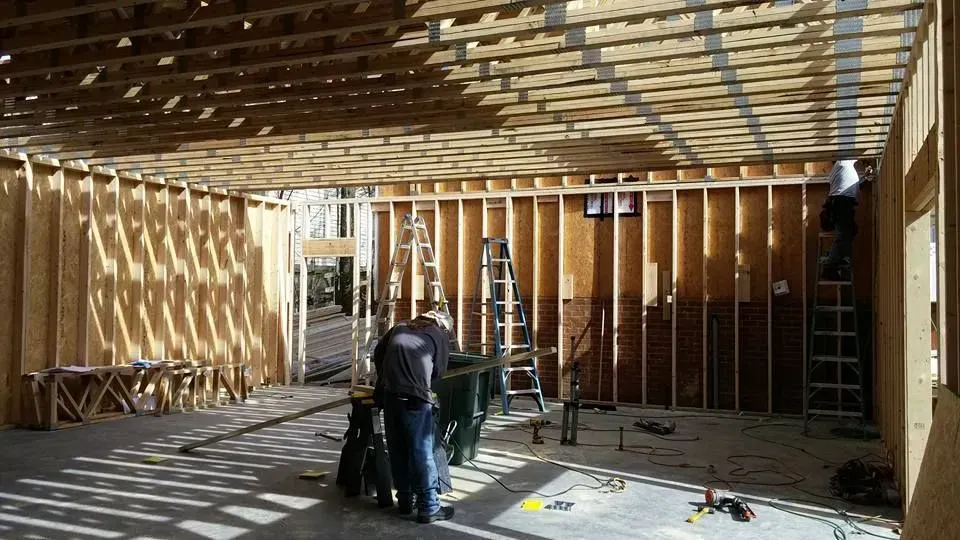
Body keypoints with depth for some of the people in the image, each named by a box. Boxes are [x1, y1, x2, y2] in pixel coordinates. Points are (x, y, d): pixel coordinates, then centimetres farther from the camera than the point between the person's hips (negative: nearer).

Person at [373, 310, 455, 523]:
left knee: (397, 449, 14)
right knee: (421, 451, 1)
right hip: (414, 396, -5)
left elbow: (378, 354, 26)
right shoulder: (441, 335, 13)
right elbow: (439, 371, 12)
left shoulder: (400, 327, 25)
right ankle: (429, 507, 6)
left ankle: (405, 500, 24)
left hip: (388, 393, 5)